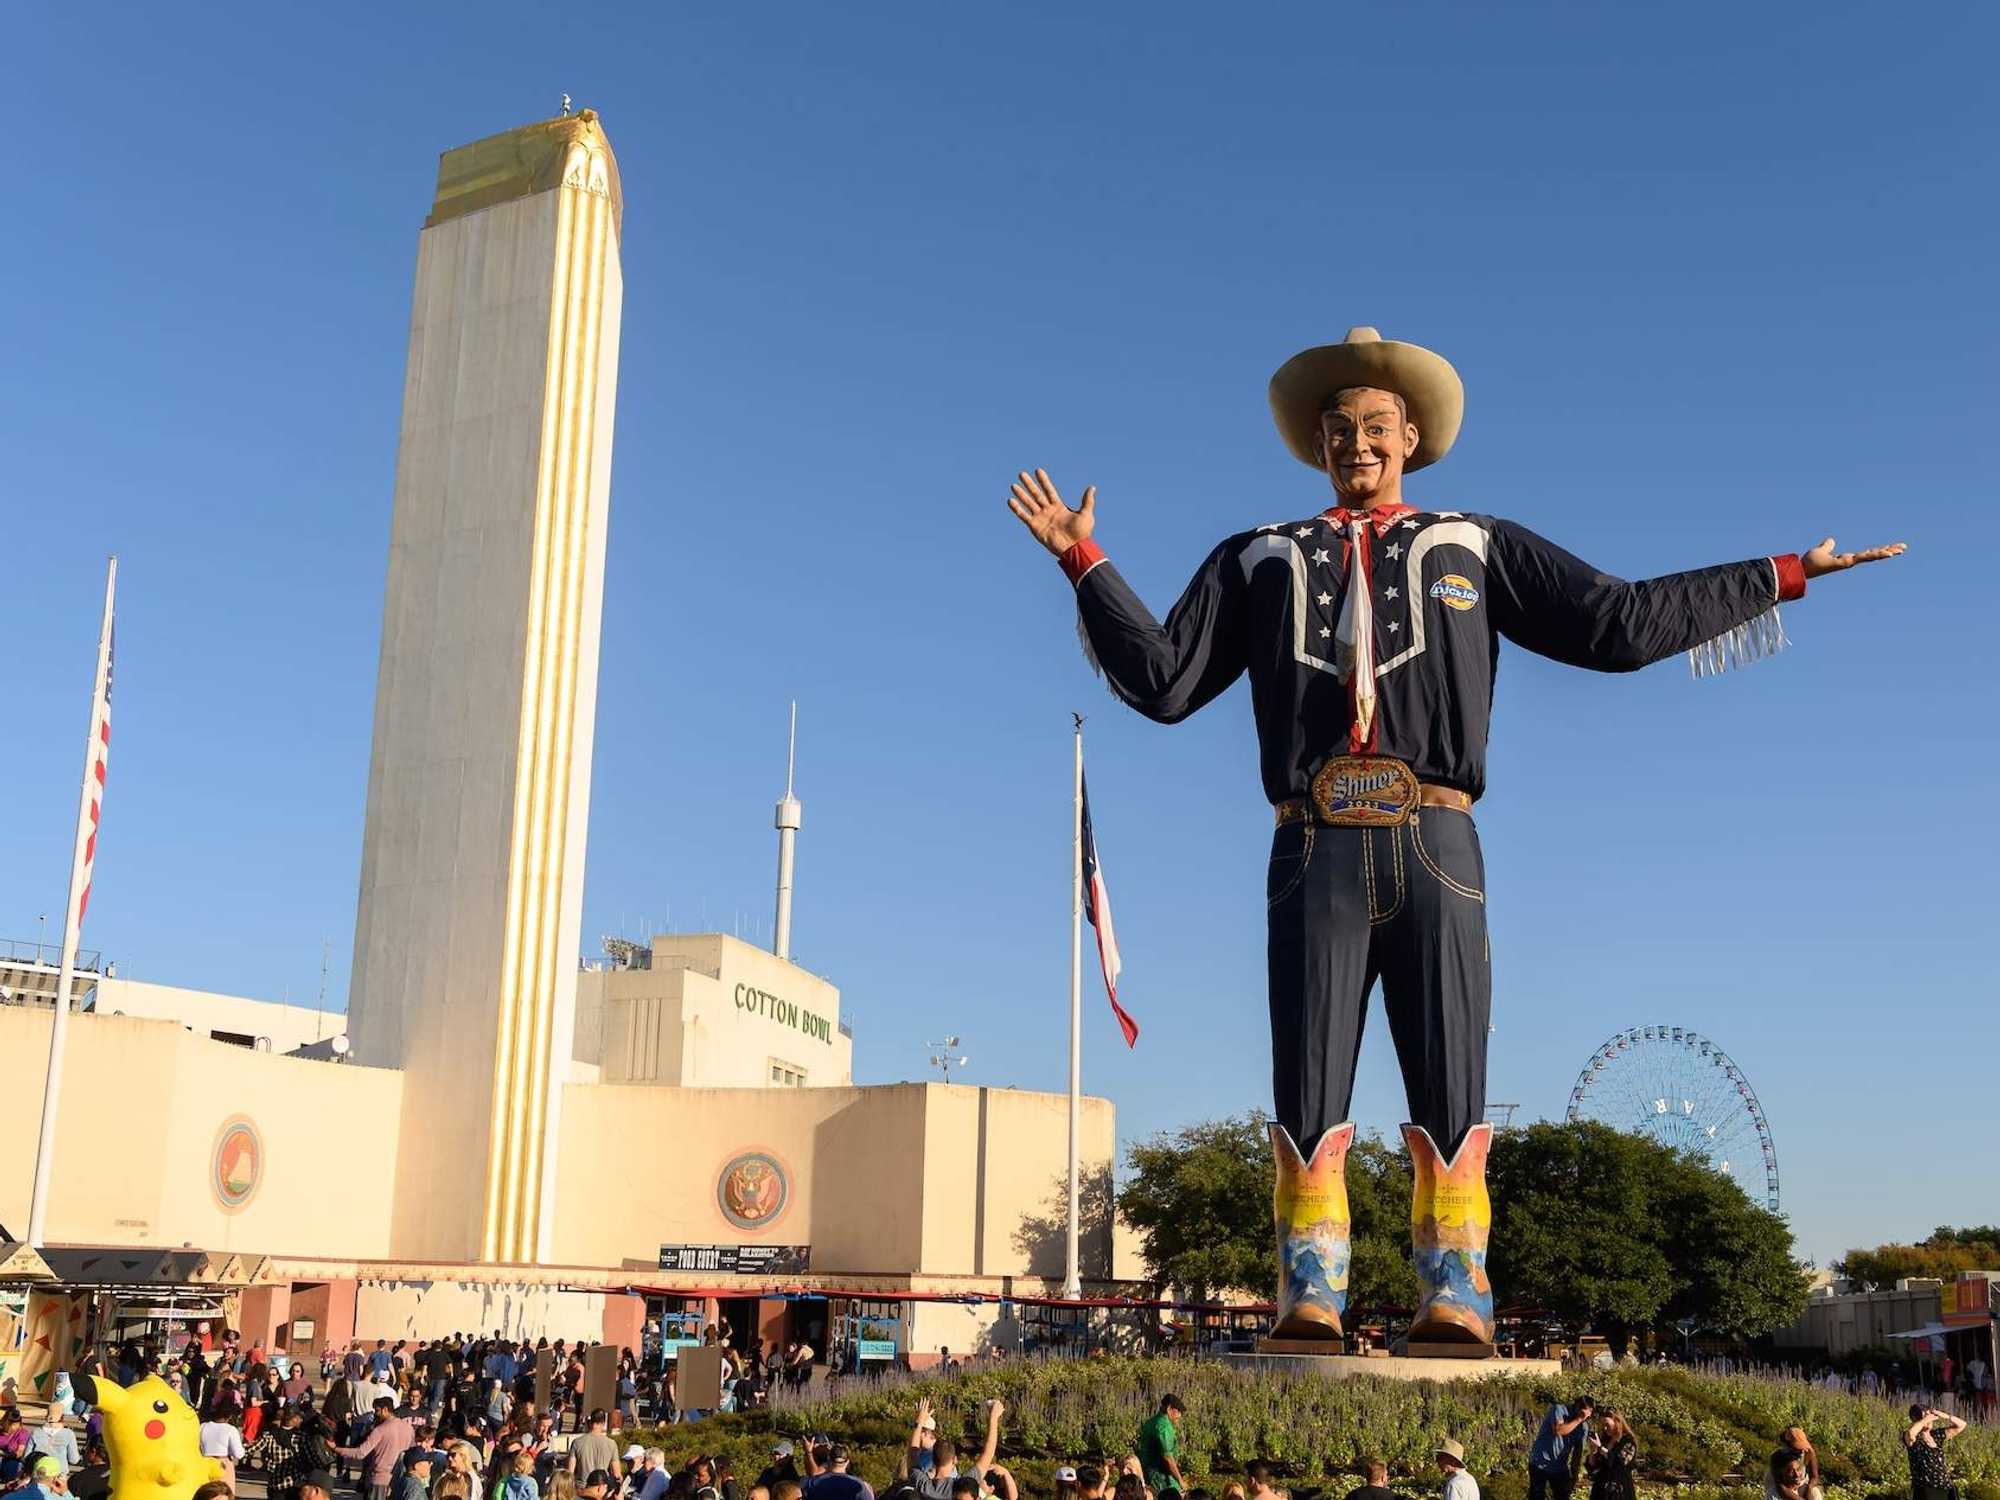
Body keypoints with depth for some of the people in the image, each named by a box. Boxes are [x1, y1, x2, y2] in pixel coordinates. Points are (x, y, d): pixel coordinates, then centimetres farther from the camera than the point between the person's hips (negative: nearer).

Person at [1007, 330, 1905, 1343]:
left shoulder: (1476, 548, 21)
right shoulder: (1260, 559, 24)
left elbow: (1620, 624, 15)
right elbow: (1162, 680, 16)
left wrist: (1782, 575, 14)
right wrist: (1084, 562, 12)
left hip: (1434, 849, 0)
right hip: (1314, 852, 1)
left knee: (1449, 1099, -7)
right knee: (1307, 1101, -6)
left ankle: (1454, 1300, -6)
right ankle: (1308, 1300, -5)